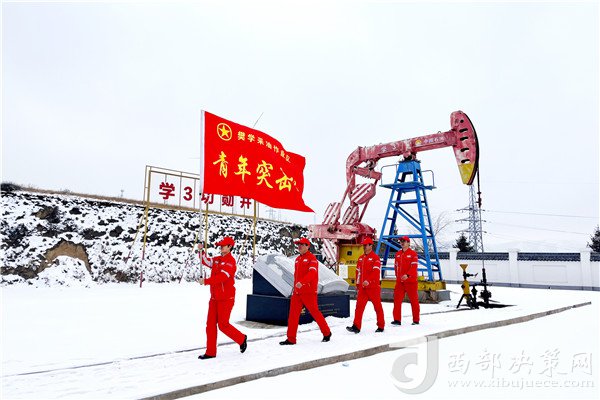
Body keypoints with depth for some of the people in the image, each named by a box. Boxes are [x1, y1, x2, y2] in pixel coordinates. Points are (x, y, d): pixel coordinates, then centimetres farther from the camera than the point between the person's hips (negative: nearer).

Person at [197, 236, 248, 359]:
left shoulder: (230, 261, -14)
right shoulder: (217, 259, 12)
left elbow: (222, 276, -25)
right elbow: (206, 261, 15)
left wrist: (206, 281, -29)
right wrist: (201, 251, -2)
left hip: (226, 298, -8)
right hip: (214, 298, 8)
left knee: (223, 325, -2)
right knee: (210, 324, 6)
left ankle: (241, 339, 21)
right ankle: (211, 352, 14)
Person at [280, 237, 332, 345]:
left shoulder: (311, 258, -8)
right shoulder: (297, 259, 17)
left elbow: (312, 272, -24)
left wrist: (302, 282, -37)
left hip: (308, 292, -7)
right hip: (297, 292, 7)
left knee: (314, 312, 3)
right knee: (293, 314, 1)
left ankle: (327, 333, 23)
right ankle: (291, 339, 6)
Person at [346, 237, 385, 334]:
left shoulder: (375, 257, -7)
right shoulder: (361, 258, 15)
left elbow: (376, 271, -18)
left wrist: (368, 281, -29)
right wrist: (357, 284, 19)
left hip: (373, 286, -6)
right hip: (362, 287, 6)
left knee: (377, 306, 6)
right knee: (359, 306, -2)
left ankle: (381, 326, 19)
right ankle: (356, 327, -3)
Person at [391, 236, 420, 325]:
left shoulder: (413, 253, -5)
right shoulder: (398, 254, 12)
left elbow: (414, 266, -15)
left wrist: (407, 275, -28)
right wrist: (398, 276, 12)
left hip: (410, 281, -5)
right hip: (400, 281, 5)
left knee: (413, 300, 5)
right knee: (397, 300, 0)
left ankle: (416, 320, 16)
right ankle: (397, 320, 4)